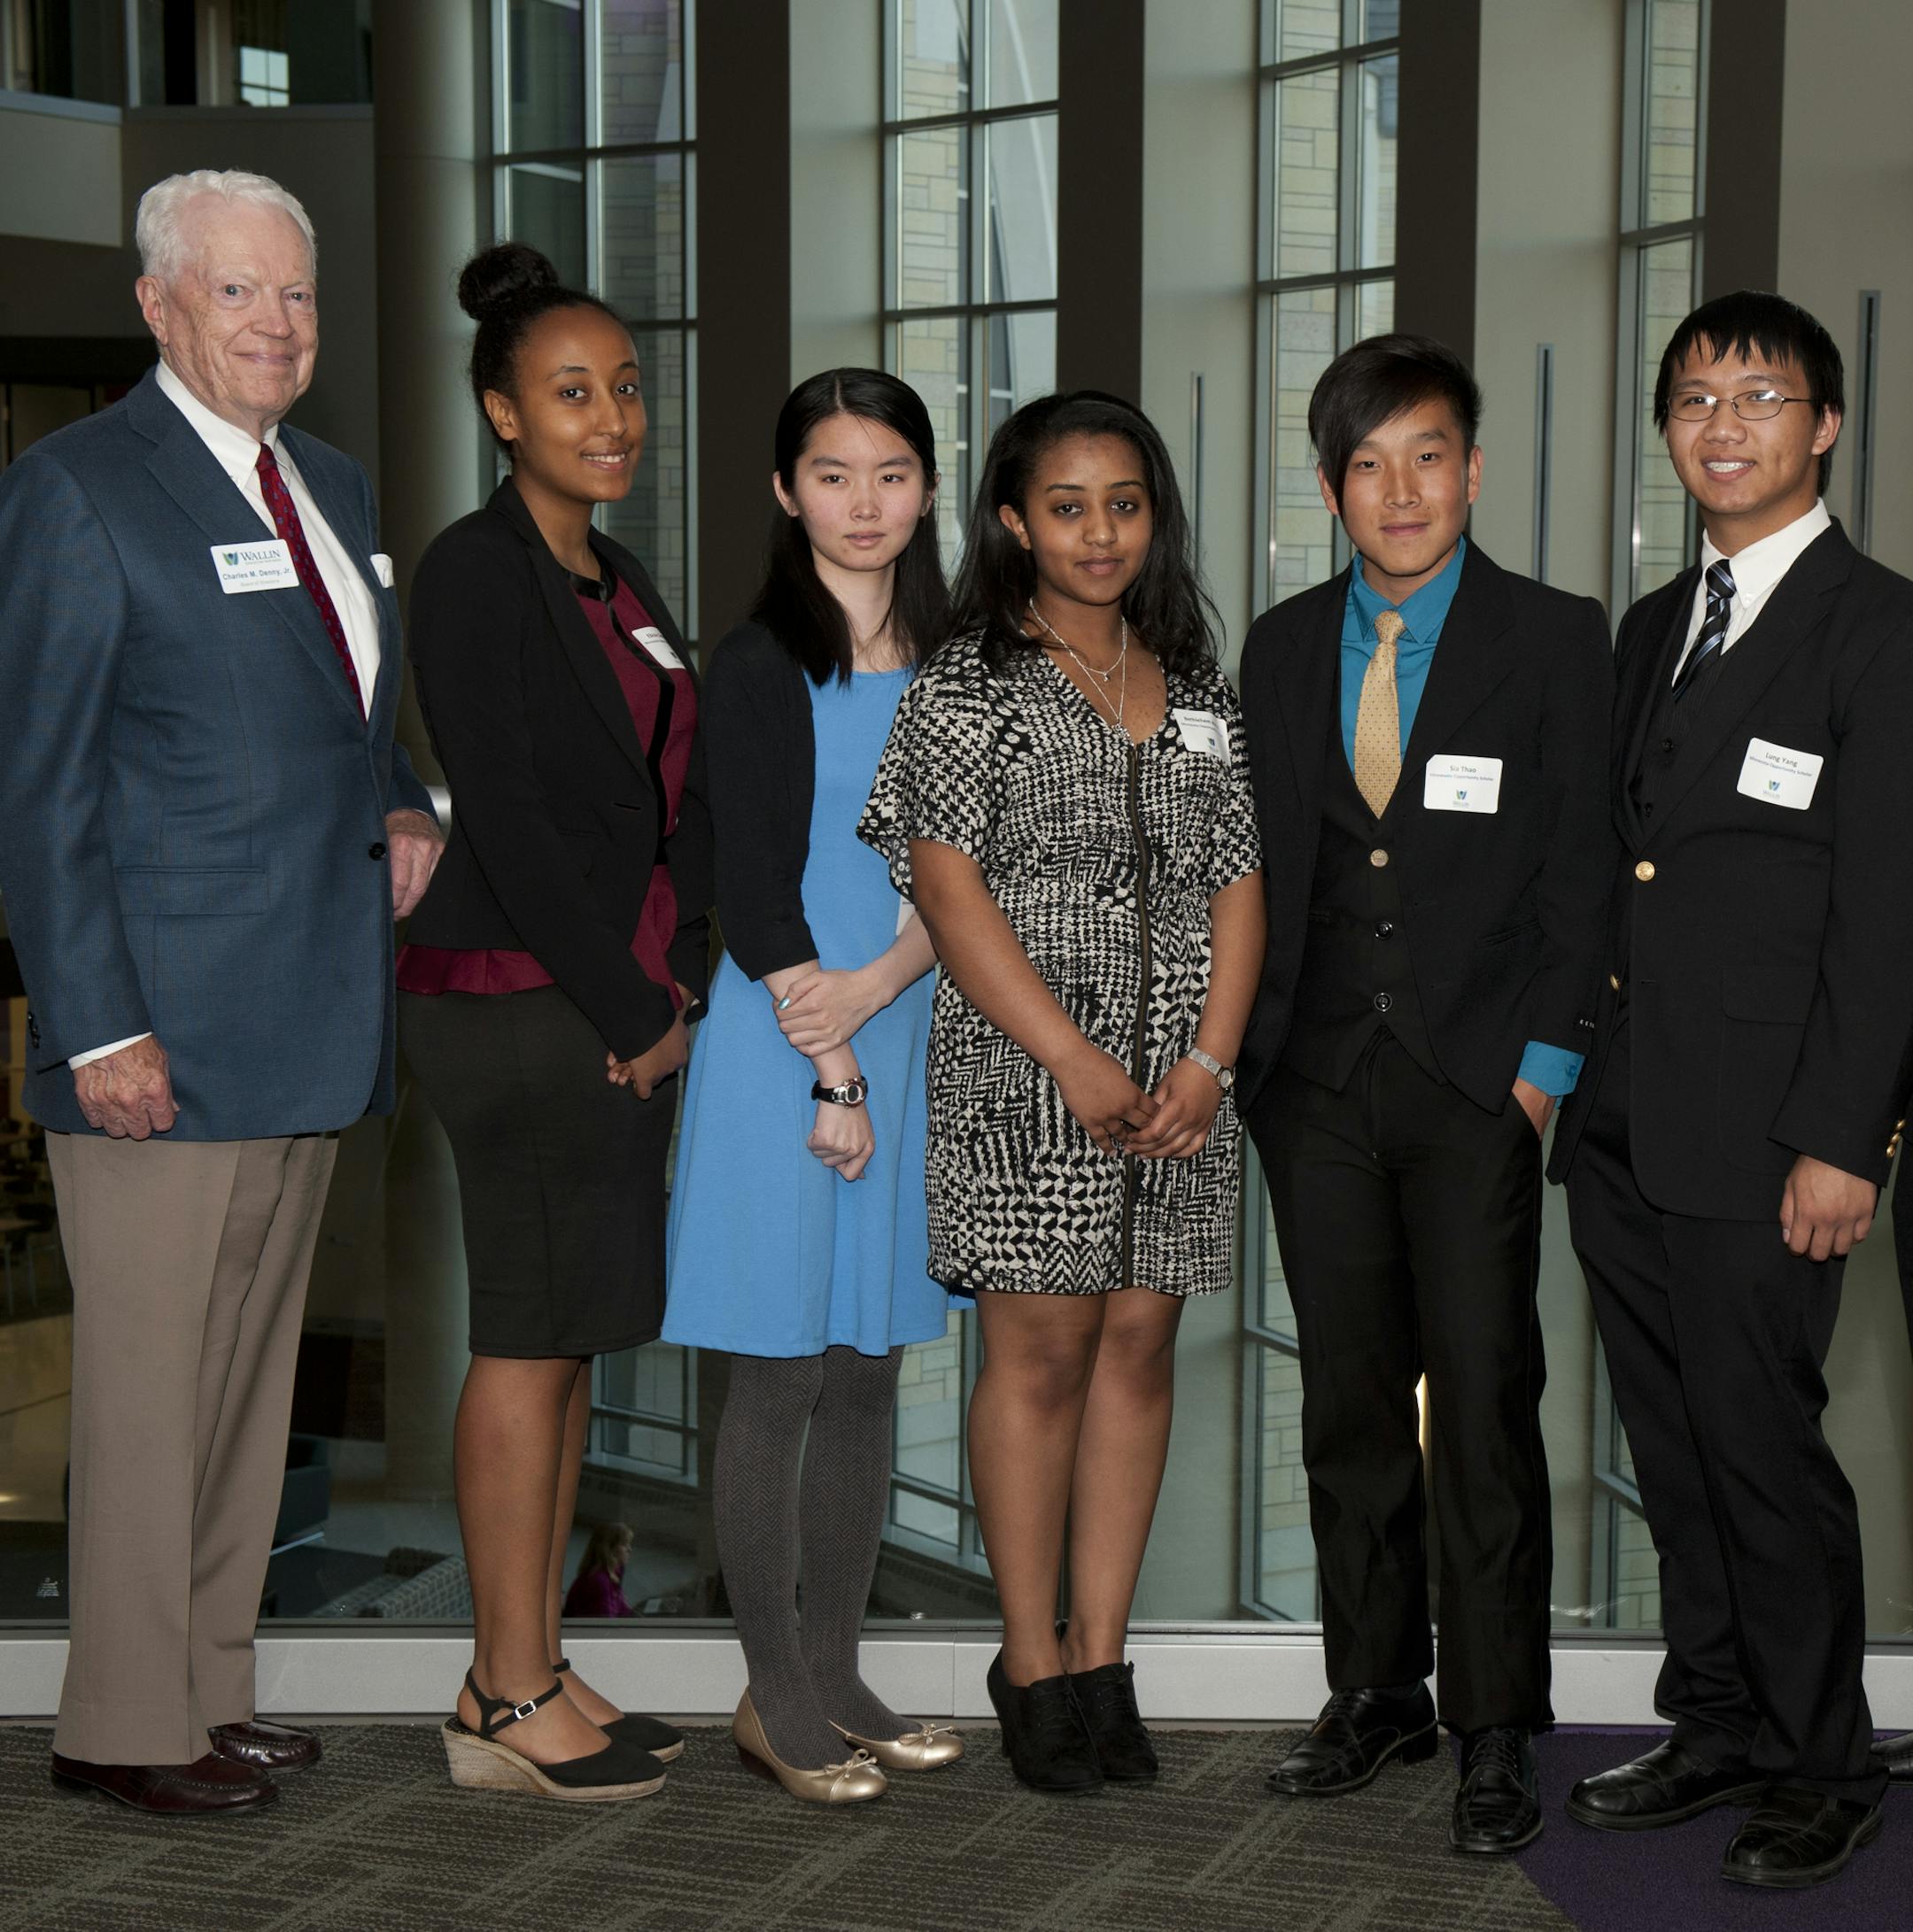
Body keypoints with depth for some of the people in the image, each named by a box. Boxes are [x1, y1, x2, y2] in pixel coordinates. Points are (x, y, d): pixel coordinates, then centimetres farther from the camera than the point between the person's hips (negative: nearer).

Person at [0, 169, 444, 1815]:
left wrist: (404, 811, 5)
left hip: (312, 1027, 8)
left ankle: (212, 1689, 26)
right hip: (164, 1029, -8)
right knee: (149, 1378, -1)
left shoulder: (337, 486, 15)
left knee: (256, 1370, 14)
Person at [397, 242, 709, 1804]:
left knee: (570, 1339, 11)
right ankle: (507, 1705, 5)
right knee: (529, 1340, -4)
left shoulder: (621, 587, 17)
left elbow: (679, 803, 15)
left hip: (622, 1012, 9)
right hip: (515, 1007, -9)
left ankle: (530, 1676, 20)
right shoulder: (475, 573, -9)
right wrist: (630, 1012, -13)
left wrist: (677, 985, 1)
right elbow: (509, 820, -16)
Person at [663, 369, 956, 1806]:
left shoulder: (943, 659, 10)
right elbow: (754, 895, -10)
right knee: (782, 1373, 0)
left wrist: (880, 981, -14)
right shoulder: (763, 663, -6)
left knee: (871, 1363, 10)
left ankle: (838, 1671, 20)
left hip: (909, 1033, 6)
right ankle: (775, 1696, 9)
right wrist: (831, 1076, -13)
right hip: (787, 1040, -6)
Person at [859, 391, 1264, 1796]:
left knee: (1139, 1345, 5)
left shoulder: (1199, 691, 13)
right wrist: (1076, 1061, -15)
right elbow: (949, 889, -8)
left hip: (1181, 1078, 4)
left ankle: (1102, 1656, 13)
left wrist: (1209, 1062, -6)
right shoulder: (968, 688, -1)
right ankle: (1033, 1667, 9)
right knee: (1041, 1351, -1)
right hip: (1024, 1067, -4)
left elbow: (1240, 885, 9)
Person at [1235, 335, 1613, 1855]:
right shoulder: (1280, 650, 11)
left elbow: (1583, 872, -2)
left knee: (1487, 1410, -3)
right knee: (1349, 1404, 9)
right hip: (1317, 1083, 4)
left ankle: (1498, 1729, 8)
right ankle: (1376, 1691, 21)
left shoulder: (1557, 642, 0)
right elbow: (1260, 863, 12)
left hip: (1478, 1079, -3)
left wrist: (1541, 1072, -9)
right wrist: (1252, 1053, 4)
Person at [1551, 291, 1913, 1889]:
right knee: (1673, 1445, 13)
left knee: (1761, 1443, -1)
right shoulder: (1653, 628, 16)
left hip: (1762, 1127, -7)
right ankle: (1719, 1725, 27)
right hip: (1623, 1123, 7)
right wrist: (1574, 1073, 11)